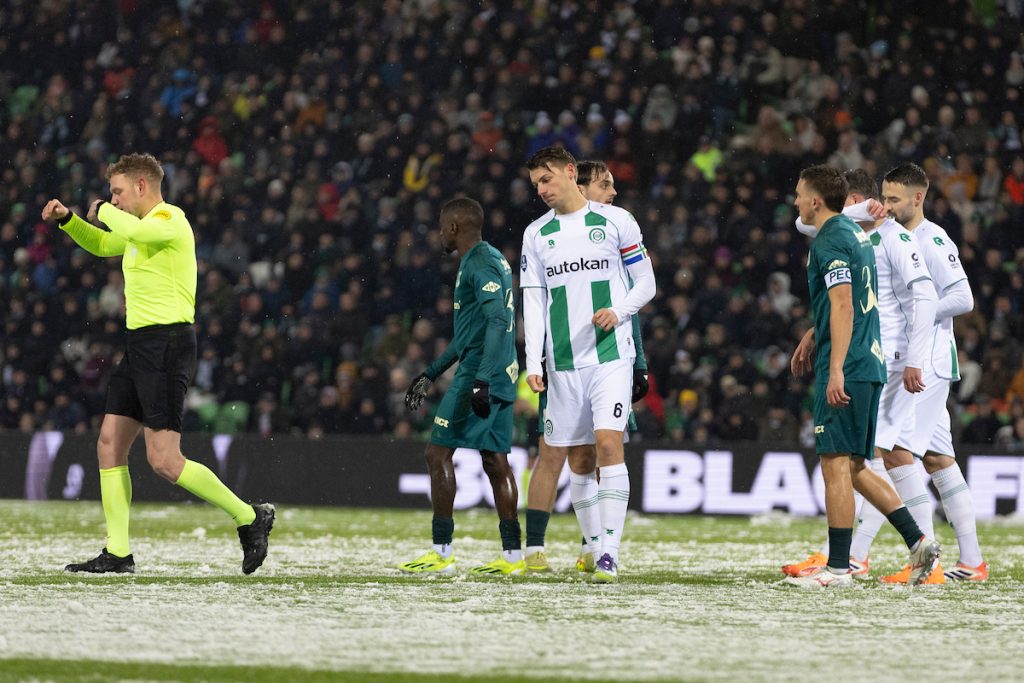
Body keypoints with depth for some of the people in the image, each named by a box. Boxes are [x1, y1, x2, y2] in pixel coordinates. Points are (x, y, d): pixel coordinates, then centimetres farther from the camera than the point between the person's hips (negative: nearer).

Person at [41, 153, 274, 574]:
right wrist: (67, 219, 20)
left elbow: (134, 230, -35)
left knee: (164, 460, -14)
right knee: (109, 446, 6)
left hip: (167, 344, -10)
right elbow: (101, 244, 37)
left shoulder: (168, 221, -12)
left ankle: (249, 518, -2)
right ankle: (118, 553, 8)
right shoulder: (145, 226, 19)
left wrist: (102, 210, -15)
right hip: (141, 345, 10)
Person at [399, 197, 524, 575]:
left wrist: (481, 381, -29)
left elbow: (496, 323, -23)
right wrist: (430, 374, 32)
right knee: (495, 461, 8)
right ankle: (512, 555, 6)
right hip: (502, 376, 10)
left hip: (479, 374, -10)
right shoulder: (493, 260, 21)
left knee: (438, 453, -6)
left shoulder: (481, 263, -11)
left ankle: (441, 552, -7)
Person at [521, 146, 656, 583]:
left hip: (611, 355, -4)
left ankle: (609, 552, -20)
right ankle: (593, 547, 17)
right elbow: (533, 301, 8)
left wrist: (619, 312, -14)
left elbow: (645, 283, 5)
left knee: (608, 442, -17)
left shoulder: (615, 221, 2)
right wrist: (533, 362, -1)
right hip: (563, 362, 4)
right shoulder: (537, 234, 11)